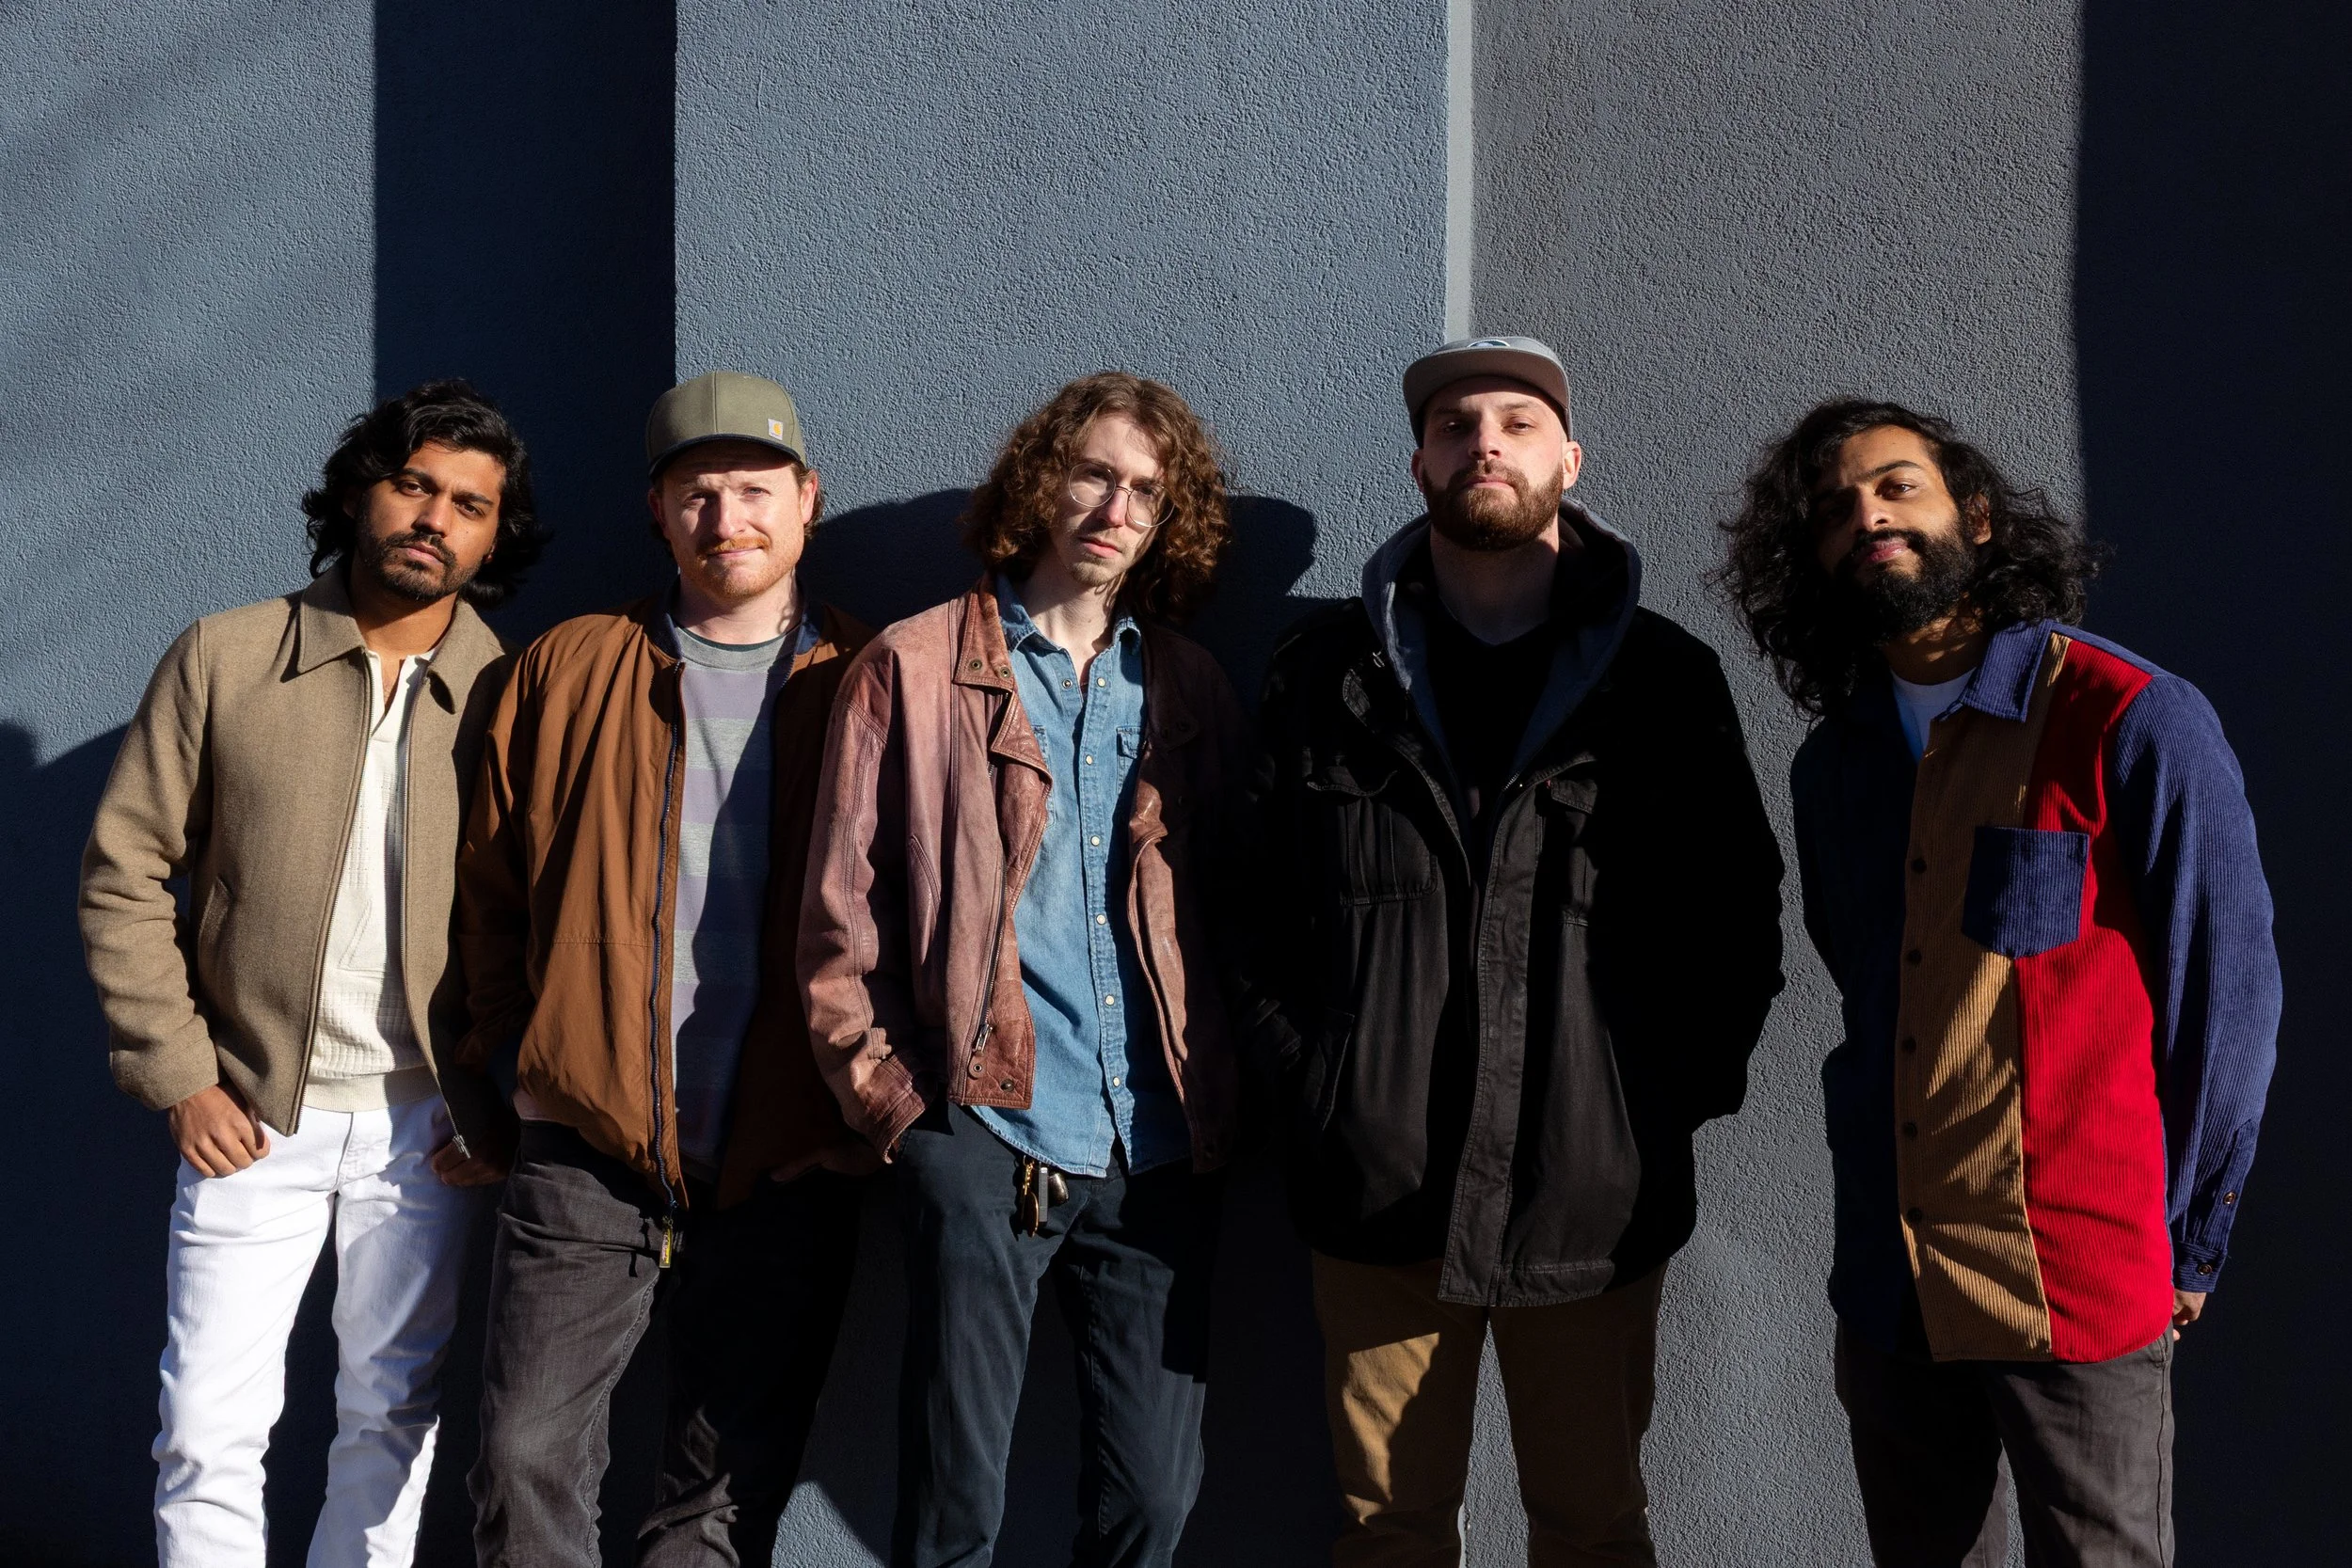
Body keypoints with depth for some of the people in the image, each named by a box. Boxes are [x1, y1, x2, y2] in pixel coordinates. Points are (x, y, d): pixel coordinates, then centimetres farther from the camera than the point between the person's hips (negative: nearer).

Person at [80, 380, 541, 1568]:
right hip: (251, 1116, 0)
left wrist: (501, 1108, -5)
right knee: (210, 1428, 1)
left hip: (426, 1126, 1)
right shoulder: (224, 658, -1)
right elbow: (125, 871, 0)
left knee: (393, 1419, 11)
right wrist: (180, 1078, -5)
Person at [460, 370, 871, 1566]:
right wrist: (526, 1053, 5)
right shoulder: (568, 670, 8)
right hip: (585, 1153, 0)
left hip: (786, 1166, 0)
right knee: (528, 1460, -3)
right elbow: (491, 886, 11)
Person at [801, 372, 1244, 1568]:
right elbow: (840, 915, 1)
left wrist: (1213, 1101, 8)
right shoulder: (915, 668, 2)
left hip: (1161, 1155, 4)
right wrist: (894, 1099, -3)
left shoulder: (1192, 693, 12)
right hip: (984, 1145, -3)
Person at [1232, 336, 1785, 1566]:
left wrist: (1682, 1088, -1)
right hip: (1376, 1187, 1)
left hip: (1595, 1190, 0)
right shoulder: (1328, 672, 8)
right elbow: (1262, 898, 10)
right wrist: (1301, 1079, 1)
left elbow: (1740, 909, 8)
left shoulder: (1666, 678, 6)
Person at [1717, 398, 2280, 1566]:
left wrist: (2187, 1241, -1)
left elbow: (2227, 994, -6)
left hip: (2081, 1290, -5)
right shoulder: (1831, 765, 9)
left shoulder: (2133, 724, -10)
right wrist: (1886, 1213, 15)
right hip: (1885, 1285, 5)